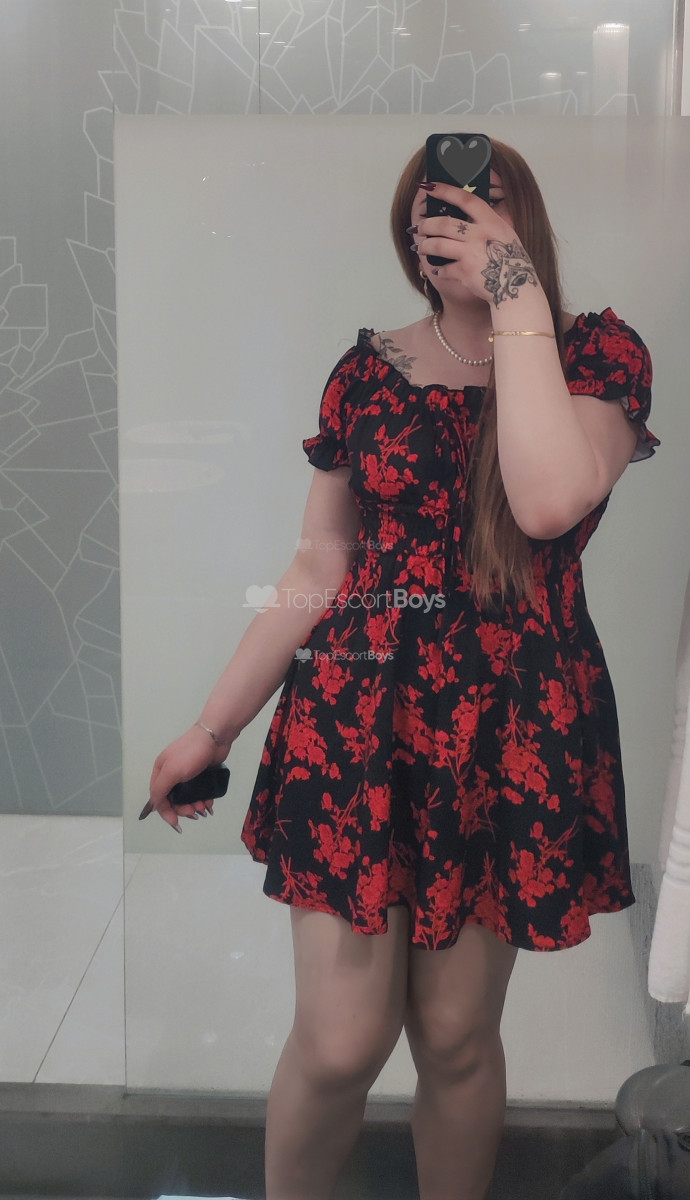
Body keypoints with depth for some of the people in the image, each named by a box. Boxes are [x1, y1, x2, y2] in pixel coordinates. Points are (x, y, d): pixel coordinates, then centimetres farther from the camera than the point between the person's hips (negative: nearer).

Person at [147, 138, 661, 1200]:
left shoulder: (597, 353, 1)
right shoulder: (369, 372, 6)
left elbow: (547, 499, -21)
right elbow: (318, 569, 8)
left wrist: (517, 293, -14)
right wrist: (213, 726, 9)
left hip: (510, 728, -1)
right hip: (358, 714, 1)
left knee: (455, 1035, 8)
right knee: (339, 1043, -2)